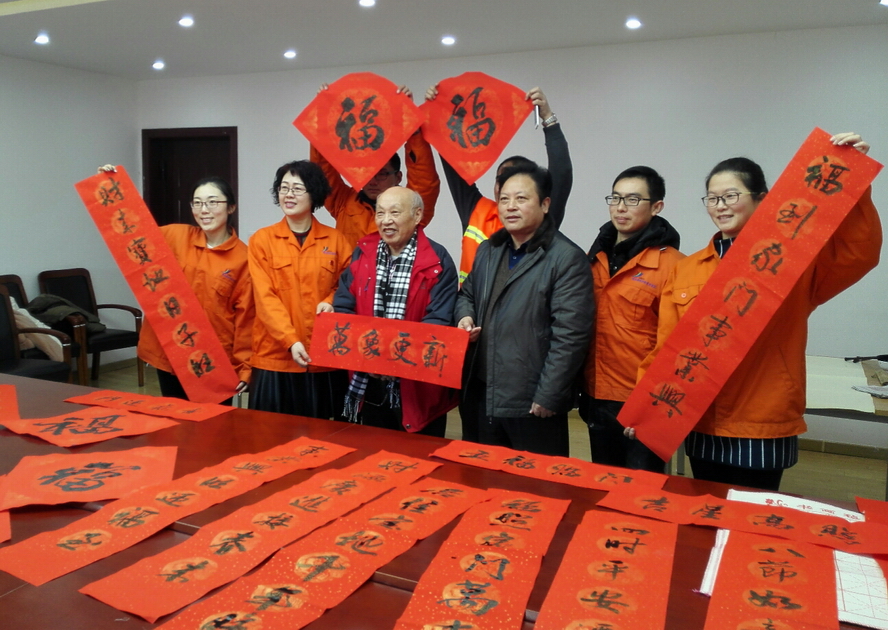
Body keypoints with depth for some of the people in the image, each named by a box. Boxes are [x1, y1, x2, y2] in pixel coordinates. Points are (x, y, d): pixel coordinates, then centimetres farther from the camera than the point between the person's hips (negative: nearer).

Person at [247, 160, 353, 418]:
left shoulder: (336, 239, 4)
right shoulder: (262, 239, 1)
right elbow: (265, 297, -7)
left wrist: (331, 301, -12)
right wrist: (290, 341, -18)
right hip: (275, 356, -1)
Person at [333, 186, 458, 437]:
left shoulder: (437, 261, -8)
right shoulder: (363, 253, 4)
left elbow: (438, 321, -14)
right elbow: (342, 308, 2)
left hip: (417, 386, -3)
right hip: (367, 385, 4)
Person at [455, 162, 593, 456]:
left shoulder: (567, 259, -12)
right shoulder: (488, 250, 13)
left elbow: (569, 336, -16)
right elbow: (467, 294, 26)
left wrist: (548, 397, -17)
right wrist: (465, 316, 2)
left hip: (532, 403, -6)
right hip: (479, 396, 7)